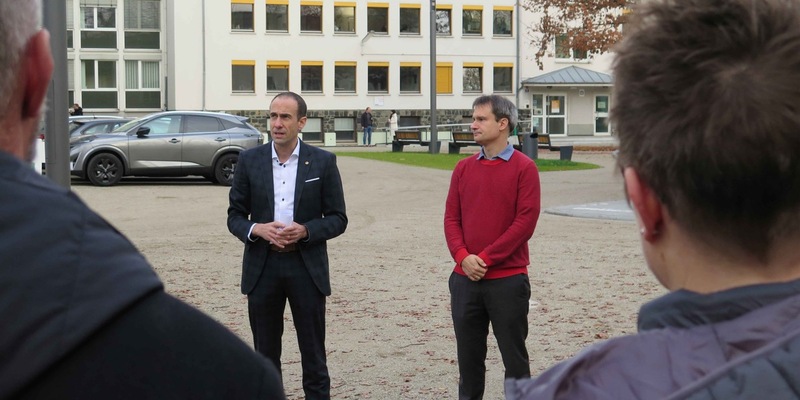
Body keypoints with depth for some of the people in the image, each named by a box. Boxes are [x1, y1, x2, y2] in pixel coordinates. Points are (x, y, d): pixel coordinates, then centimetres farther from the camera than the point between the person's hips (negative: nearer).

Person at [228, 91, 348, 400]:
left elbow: (338, 219, 1)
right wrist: (256, 229, -15)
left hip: (307, 267, -1)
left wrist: (305, 230, -16)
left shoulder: (323, 162, 0)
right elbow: (235, 216, 6)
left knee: (313, 355, 5)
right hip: (262, 267, 2)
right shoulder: (249, 160, 3)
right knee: (265, 355, 11)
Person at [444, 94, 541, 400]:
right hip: (465, 279, 4)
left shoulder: (524, 168, -5)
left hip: (508, 280, -4)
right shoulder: (464, 168, 10)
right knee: (469, 355, 11)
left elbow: (526, 220, -11)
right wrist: (463, 257, -10)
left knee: (514, 355, 5)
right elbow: (451, 217, 7)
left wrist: (485, 258, -15)